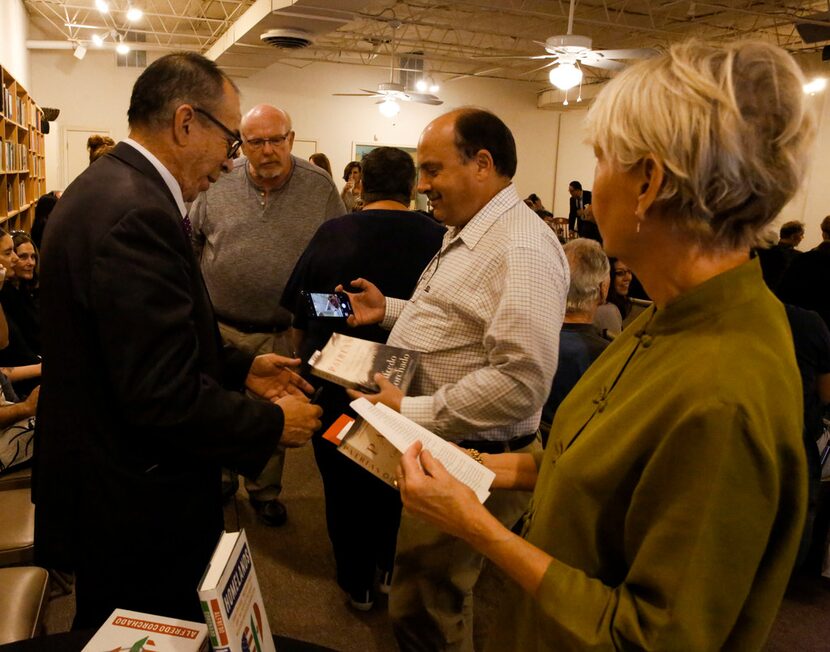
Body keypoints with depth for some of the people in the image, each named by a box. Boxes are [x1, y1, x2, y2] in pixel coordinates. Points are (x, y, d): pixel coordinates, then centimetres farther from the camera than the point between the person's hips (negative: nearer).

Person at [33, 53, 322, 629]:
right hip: (137, 514, -10)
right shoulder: (135, 214, -27)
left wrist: (240, 367, 8)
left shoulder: (108, 187, 5)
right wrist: (273, 424, -15)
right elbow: (166, 397, -29)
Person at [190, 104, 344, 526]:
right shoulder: (217, 183, -3)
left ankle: (264, 491, 35)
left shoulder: (320, 188, -4)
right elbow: (191, 244, 6)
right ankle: (219, 478, 40)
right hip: (218, 326, 1)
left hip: (281, 332, 0)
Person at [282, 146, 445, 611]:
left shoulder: (333, 233, -13)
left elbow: (299, 314, -5)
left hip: (336, 384, -1)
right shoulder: (439, 238, -14)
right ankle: (387, 568, 43)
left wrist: (308, 360, 12)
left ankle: (358, 584, 33)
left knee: (344, 484, 18)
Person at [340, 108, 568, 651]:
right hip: (432, 446, 10)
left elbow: (521, 381, -30)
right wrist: (390, 309, 9)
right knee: (436, 602, 24)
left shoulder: (522, 248, -22)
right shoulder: (467, 235, 12)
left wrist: (412, 411, -26)